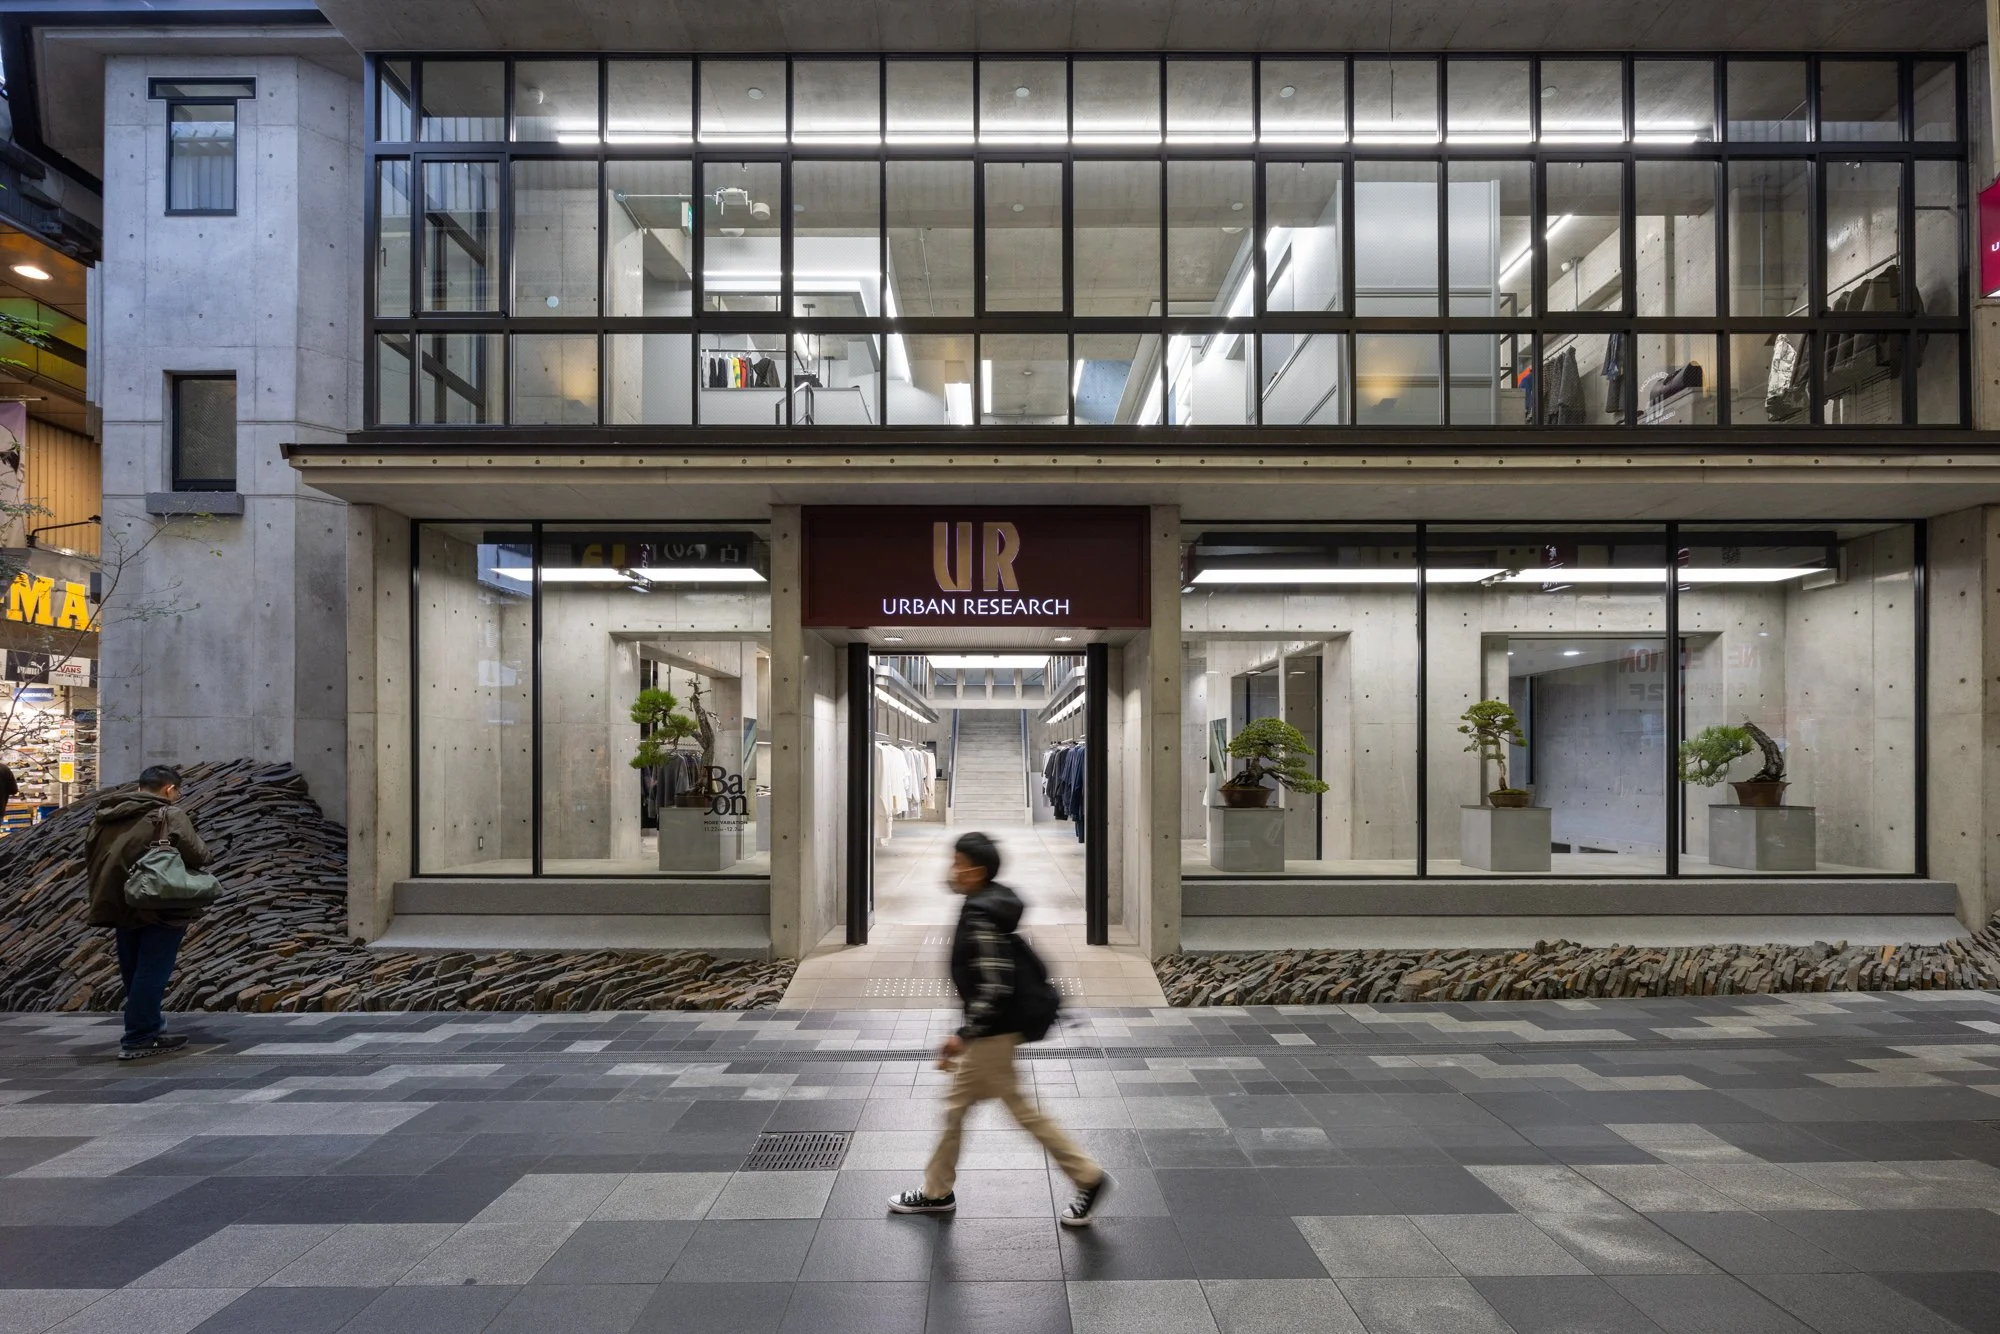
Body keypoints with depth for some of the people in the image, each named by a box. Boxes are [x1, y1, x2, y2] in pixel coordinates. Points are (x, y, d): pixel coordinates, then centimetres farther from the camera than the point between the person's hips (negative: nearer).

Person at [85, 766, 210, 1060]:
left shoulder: (104, 816, 13)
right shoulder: (168, 815, -11)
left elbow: (89, 856, 21)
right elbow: (198, 856, -15)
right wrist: (176, 860, 6)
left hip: (118, 906, 8)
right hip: (158, 907, -8)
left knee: (135, 973, 17)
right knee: (151, 973, -3)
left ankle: (148, 1030, 28)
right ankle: (138, 1040, -2)